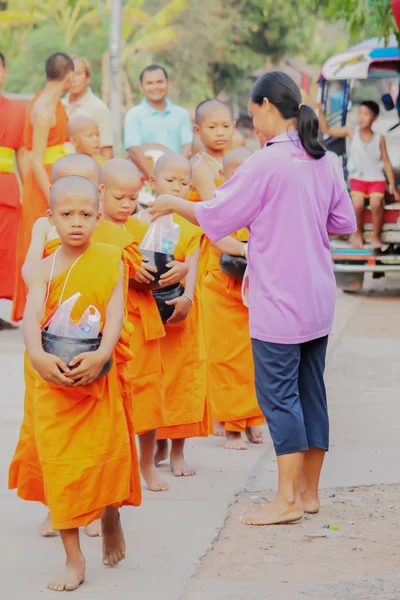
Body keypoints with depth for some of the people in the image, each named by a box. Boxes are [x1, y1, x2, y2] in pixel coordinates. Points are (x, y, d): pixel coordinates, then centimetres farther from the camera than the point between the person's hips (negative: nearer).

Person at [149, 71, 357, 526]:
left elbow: (214, 216, -9)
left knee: (278, 394, -2)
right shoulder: (325, 161, 6)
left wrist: (173, 204, 7)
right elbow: (344, 222, 13)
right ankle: (309, 490, 20)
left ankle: (287, 499, -1)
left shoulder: (265, 164, -16)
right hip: (319, 299, 7)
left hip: (278, 303, -7)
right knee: (309, 390, 13)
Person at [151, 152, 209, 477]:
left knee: (182, 376, 2)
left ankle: (178, 451, 11)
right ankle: (159, 444, 20)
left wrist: (186, 298, -25)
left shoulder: (191, 224, 2)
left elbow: (192, 265, -9)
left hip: (182, 311, 0)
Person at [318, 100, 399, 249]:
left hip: (376, 179, 0)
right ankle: (358, 234, 3)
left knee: (376, 204, -24)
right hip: (357, 178, 0)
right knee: (357, 204, -24)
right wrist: (320, 111, -12)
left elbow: (386, 161, 2)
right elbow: (327, 130, -1)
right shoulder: (351, 132, -3)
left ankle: (376, 236, -1)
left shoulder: (379, 138, -3)